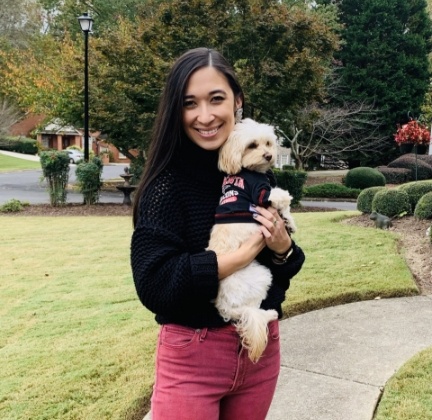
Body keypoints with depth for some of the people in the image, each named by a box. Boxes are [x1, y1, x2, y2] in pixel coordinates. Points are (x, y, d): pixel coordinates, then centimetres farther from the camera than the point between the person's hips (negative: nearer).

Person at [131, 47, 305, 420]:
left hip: (261, 349, 5)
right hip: (191, 359, -5)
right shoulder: (167, 183, -14)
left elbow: (284, 273, 8)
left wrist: (283, 249, -13)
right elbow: (153, 284, -22)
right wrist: (243, 254, -21)